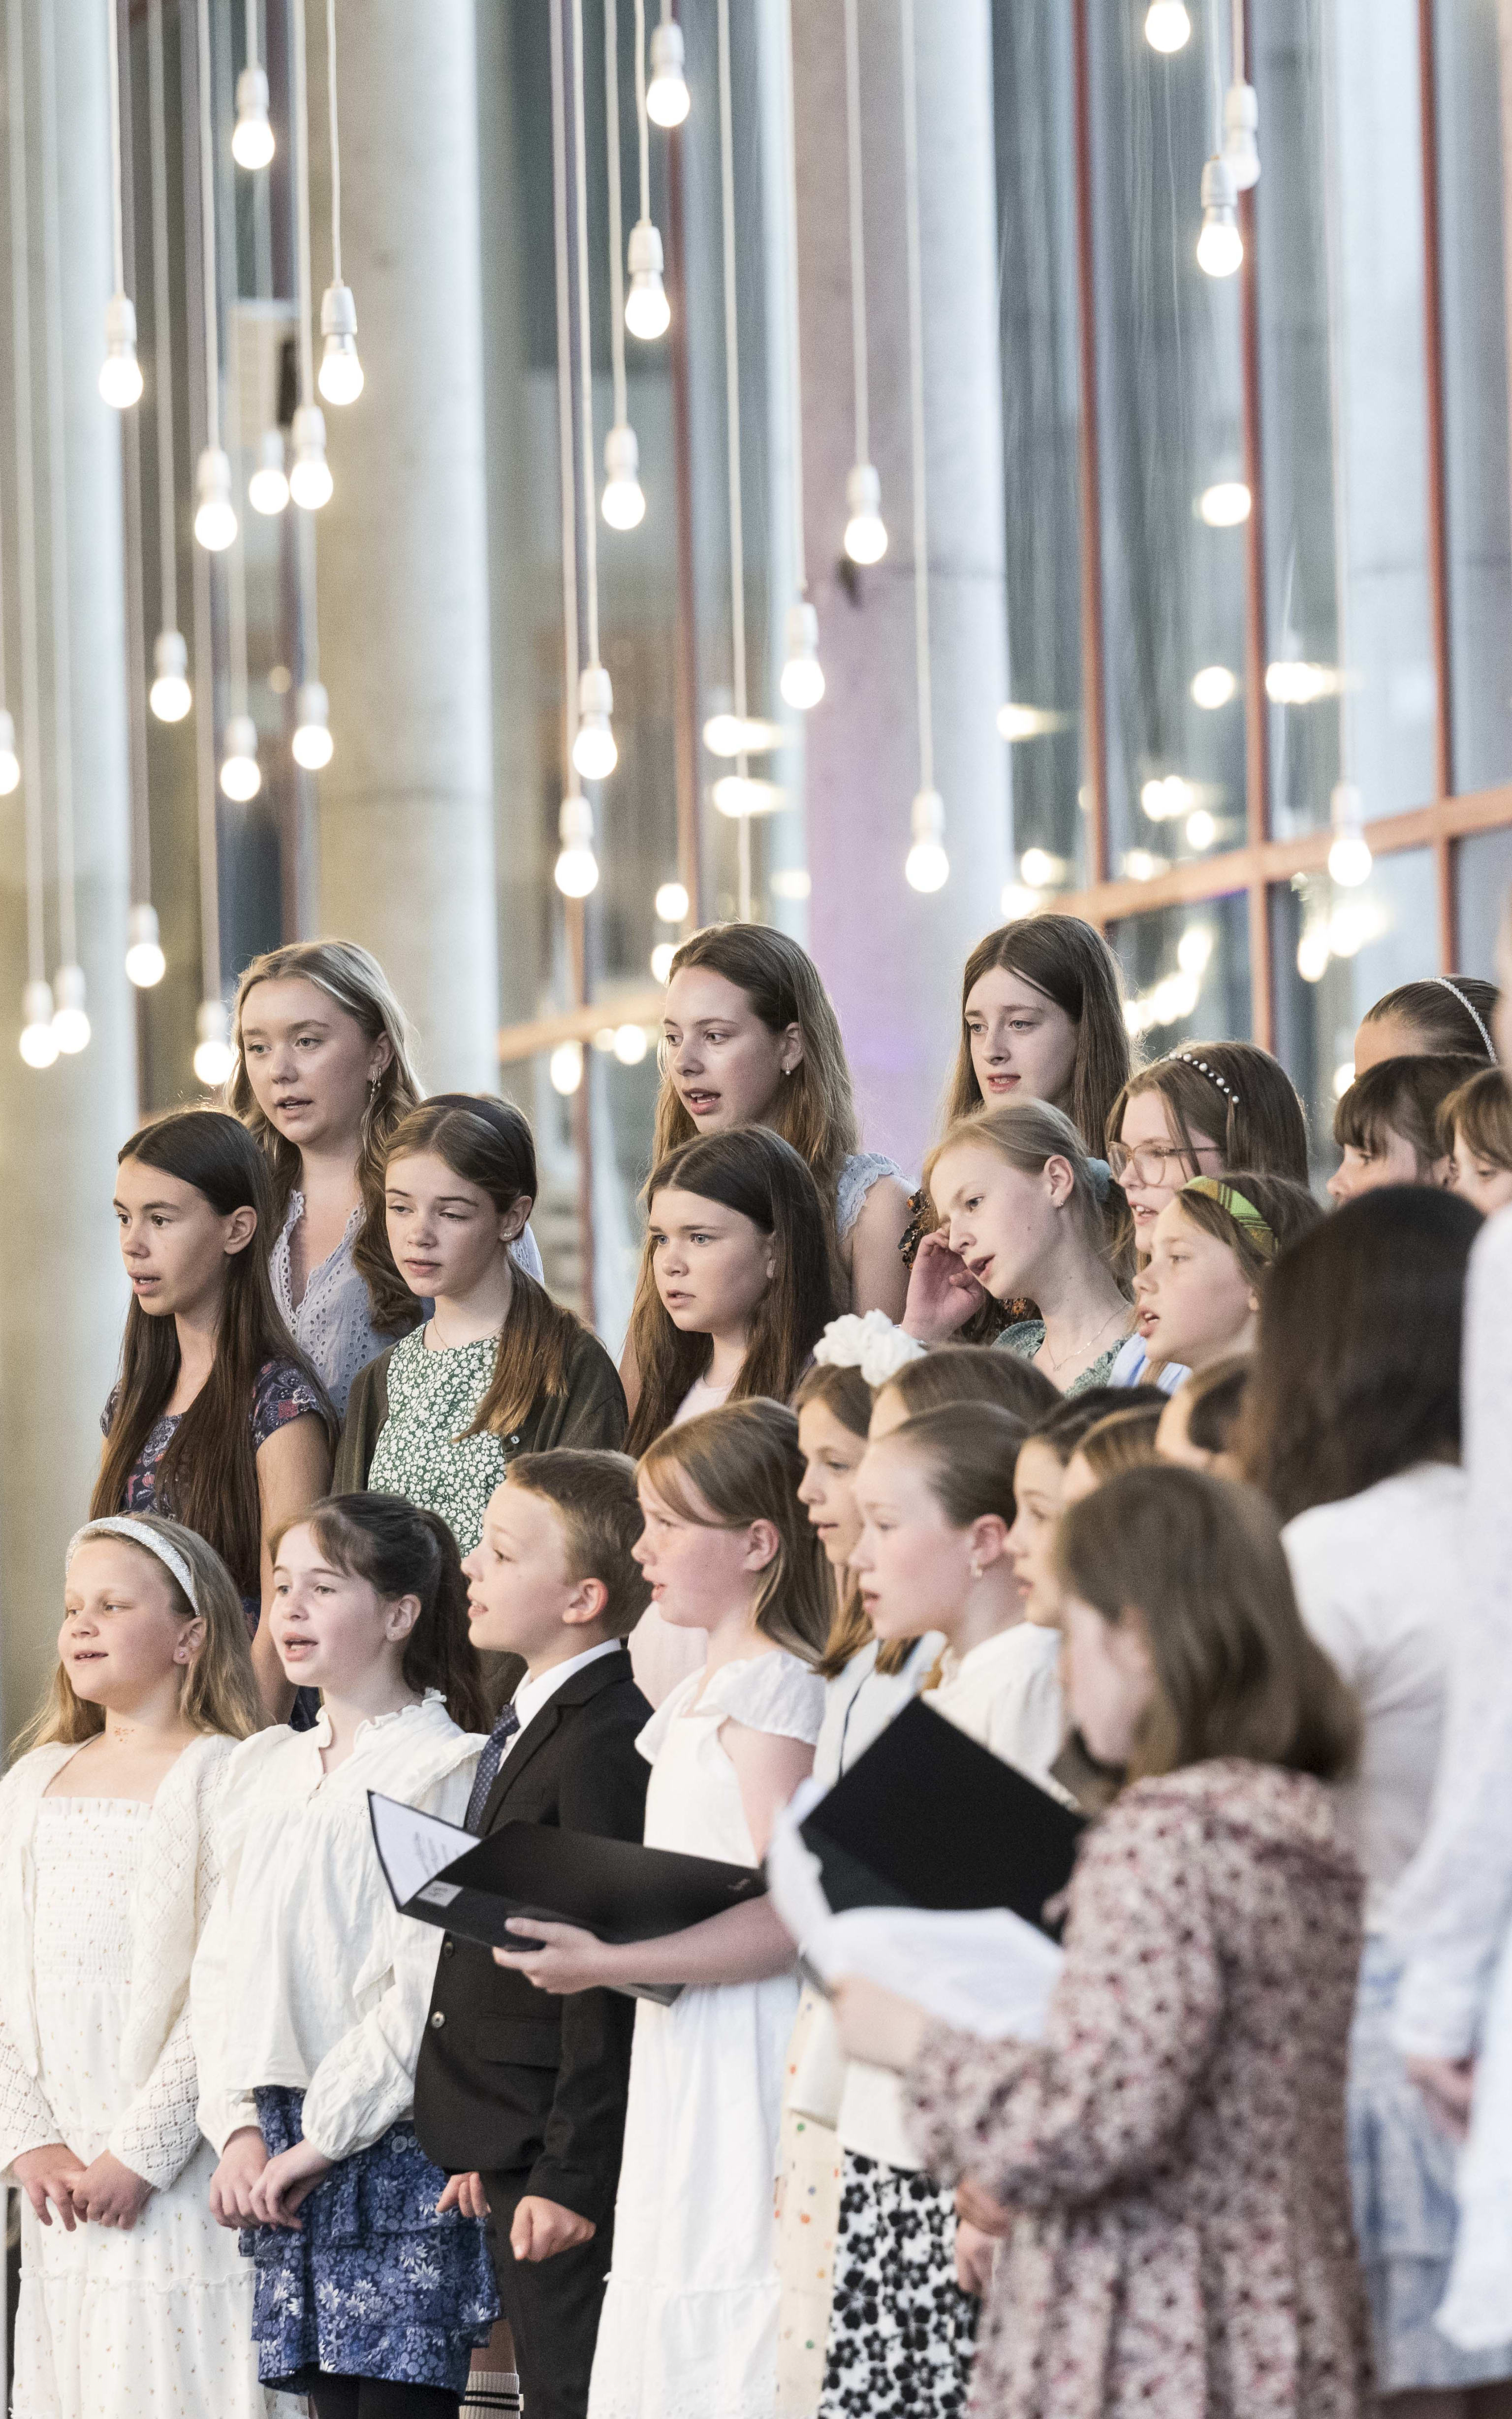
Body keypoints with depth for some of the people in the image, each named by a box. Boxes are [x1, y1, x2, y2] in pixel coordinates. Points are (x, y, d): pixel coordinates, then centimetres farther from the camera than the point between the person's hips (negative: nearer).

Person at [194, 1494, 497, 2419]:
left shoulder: (447, 1769, -6)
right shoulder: (264, 1770, 16)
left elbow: (428, 1985, -13)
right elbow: (223, 1968, 14)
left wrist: (329, 2135, -13)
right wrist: (240, 2128, 2)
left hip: (397, 2142, -6)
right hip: (281, 2145, 7)